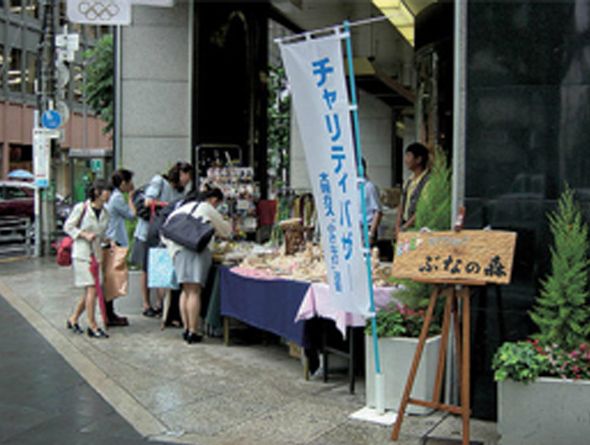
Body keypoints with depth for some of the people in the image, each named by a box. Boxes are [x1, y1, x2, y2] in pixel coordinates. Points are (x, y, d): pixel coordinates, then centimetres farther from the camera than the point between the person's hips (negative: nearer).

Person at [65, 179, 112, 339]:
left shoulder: (105, 213, 10)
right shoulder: (81, 208, -8)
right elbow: (68, 227, -4)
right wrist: (84, 235, -15)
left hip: (96, 253, 7)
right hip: (82, 253, -7)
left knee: (90, 291, 9)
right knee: (92, 289, -10)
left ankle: (73, 319, 27)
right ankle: (92, 326, -1)